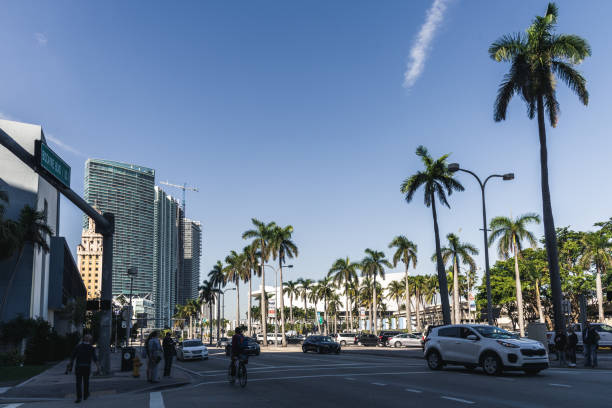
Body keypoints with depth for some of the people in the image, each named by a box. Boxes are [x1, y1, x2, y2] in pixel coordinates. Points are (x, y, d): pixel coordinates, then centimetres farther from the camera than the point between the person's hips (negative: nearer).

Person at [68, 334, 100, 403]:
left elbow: (72, 357, 3)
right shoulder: (91, 348, -2)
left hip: (78, 367, 0)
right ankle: (85, 395, 28)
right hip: (87, 367, 0)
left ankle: (79, 397, -12)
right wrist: (98, 366, -13)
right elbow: (94, 358, -11)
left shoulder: (78, 347, 2)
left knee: (78, 382, -1)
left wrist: (70, 365, 12)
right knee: (86, 381, 17)